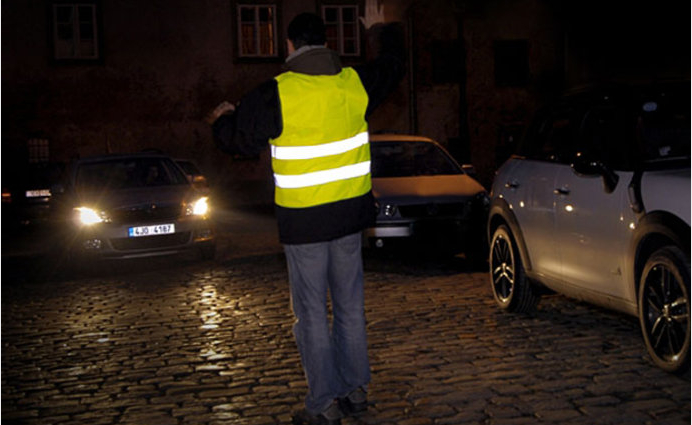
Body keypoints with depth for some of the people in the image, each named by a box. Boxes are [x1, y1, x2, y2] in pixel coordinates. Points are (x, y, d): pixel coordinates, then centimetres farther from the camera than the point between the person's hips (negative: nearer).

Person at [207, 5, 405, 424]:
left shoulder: (274, 94, -13)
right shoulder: (355, 82, 1)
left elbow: (237, 140, -2)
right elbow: (394, 65, 21)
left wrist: (224, 118, 21)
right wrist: (383, 30, 41)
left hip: (304, 221, -5)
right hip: (351, 212, 5)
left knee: (312, 314, 3)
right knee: (351, 306, 16)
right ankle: (356, 389, 24)